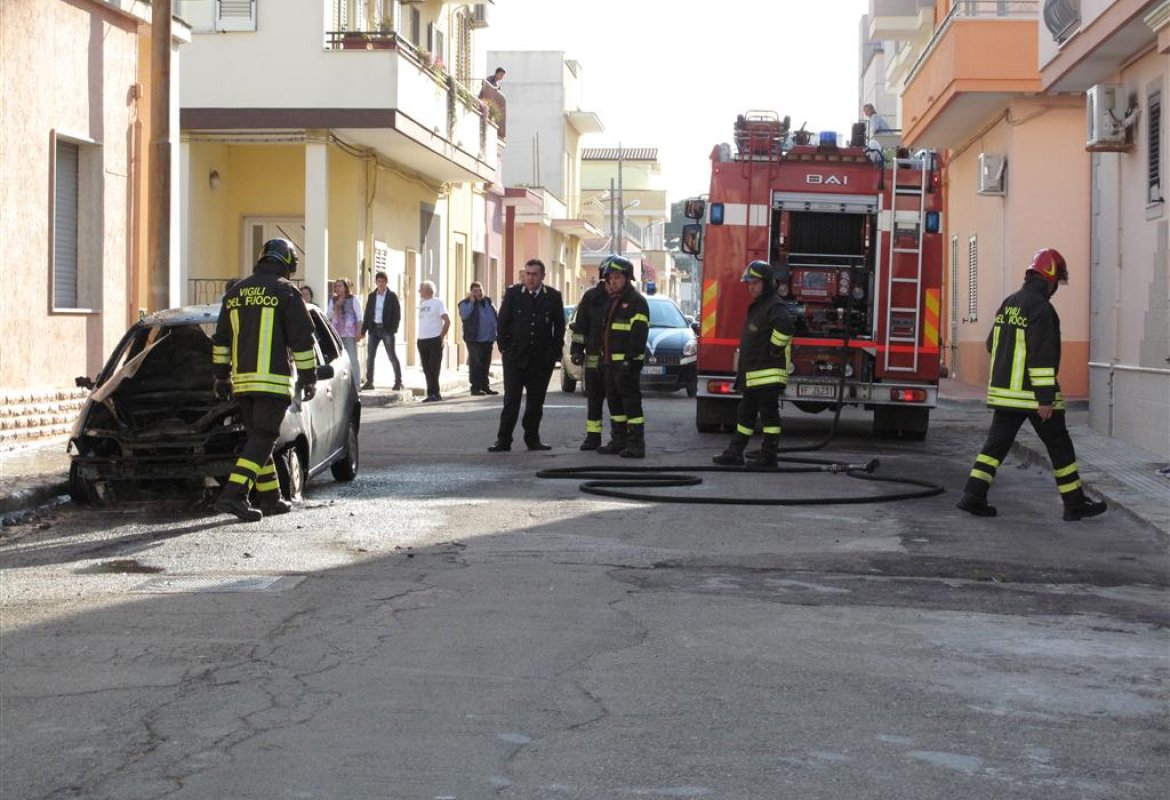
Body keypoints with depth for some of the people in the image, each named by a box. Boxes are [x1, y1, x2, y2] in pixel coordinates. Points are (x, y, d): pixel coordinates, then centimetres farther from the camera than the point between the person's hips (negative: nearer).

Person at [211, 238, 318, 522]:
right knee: (262, 440, -7)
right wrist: (309, 377, 1)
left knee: (258, 438, 15)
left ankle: (270, 499, 18)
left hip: (242, 380, 6)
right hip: (274, 380, -6)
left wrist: (222, 376, 23)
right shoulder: (286, 292, -4)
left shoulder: (235, 293, 14)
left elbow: (221, 340, 17)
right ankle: (233, 495, -19)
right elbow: (302, 339, -6)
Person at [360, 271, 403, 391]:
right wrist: (363, 330, 3)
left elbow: (397, 315, -5)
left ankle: (398, 382, -1)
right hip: (374, 328, 4)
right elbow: (367, 314, 11)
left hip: (387, 330, -4)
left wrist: (393, 331, -14)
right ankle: (369, 382, 11)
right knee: (370, 356, 4)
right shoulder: (372, 296, 10)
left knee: (392, 356, -4)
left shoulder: (392, 296, -2)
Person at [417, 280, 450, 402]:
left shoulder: (437, 302, -6)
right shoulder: (422, 303, 15)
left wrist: (442, 336, -11)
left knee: (434, 369, -6)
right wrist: (419, 338, 12)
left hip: (434, 340, -7)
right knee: (427, 369, 7)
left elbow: (447, 321, -10)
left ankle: (434, 393, -4)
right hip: (422, 341, 7)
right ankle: (432, 394, 11)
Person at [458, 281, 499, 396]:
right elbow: (464, 315, -21)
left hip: (488, 339, 6)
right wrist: (471, 302, -20)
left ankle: (485, 386, 20)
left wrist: (495, 335, 8)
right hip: (475, 340, -6)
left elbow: (496, 317, 17)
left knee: (485, 364, 12)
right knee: (476, 364, -6)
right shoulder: (466, 303, -3)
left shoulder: (488, 302, 14)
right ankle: (475, 387, -2)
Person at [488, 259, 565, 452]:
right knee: (511, 400, -2)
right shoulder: (513, 293, 1)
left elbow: (559, 327, 6)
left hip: (542, 358, 1)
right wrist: (504, 347, -2)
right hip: (515, 356, -1)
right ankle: (503, 440, 0)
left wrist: (554, 353, 1)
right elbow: (503, 322, 3)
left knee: (536, 401, 6)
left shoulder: (553, 297, 2)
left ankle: (532, 439, 14)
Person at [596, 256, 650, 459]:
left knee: (631, 401, -10)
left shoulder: (636, 301, -10)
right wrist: (604, 358, 20)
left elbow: (639, 332, -17)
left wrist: (630, 359, -23)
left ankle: (637, 444, -10)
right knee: (614, 402, 13)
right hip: (610, 361, 10)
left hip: (627, 362, -10)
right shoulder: (613, 301, 19)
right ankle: (619, 440, 20)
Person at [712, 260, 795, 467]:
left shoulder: (775, 306, -14)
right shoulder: (756, 307, 19)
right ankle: (734, 453, 18)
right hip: (752, 376, 10)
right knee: (745, 414, 13)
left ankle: (769, 456, 0)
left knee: (768, 415, -4)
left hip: (768, 374, -10)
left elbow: (786, 326, -35)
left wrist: (774, 349, -24)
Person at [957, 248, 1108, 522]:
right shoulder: (1041, 309, -17)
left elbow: (993, 344, 18)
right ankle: (1075, 504, 10)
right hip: (1032, 394, -7)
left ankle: (973, 496, -1)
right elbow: (1043, 357, -21)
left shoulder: (1009, 304, 9)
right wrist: (1046, 398, -21)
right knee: (1060, 447, 4)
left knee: (996, 443, 9)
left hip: (1003, 389, 7)